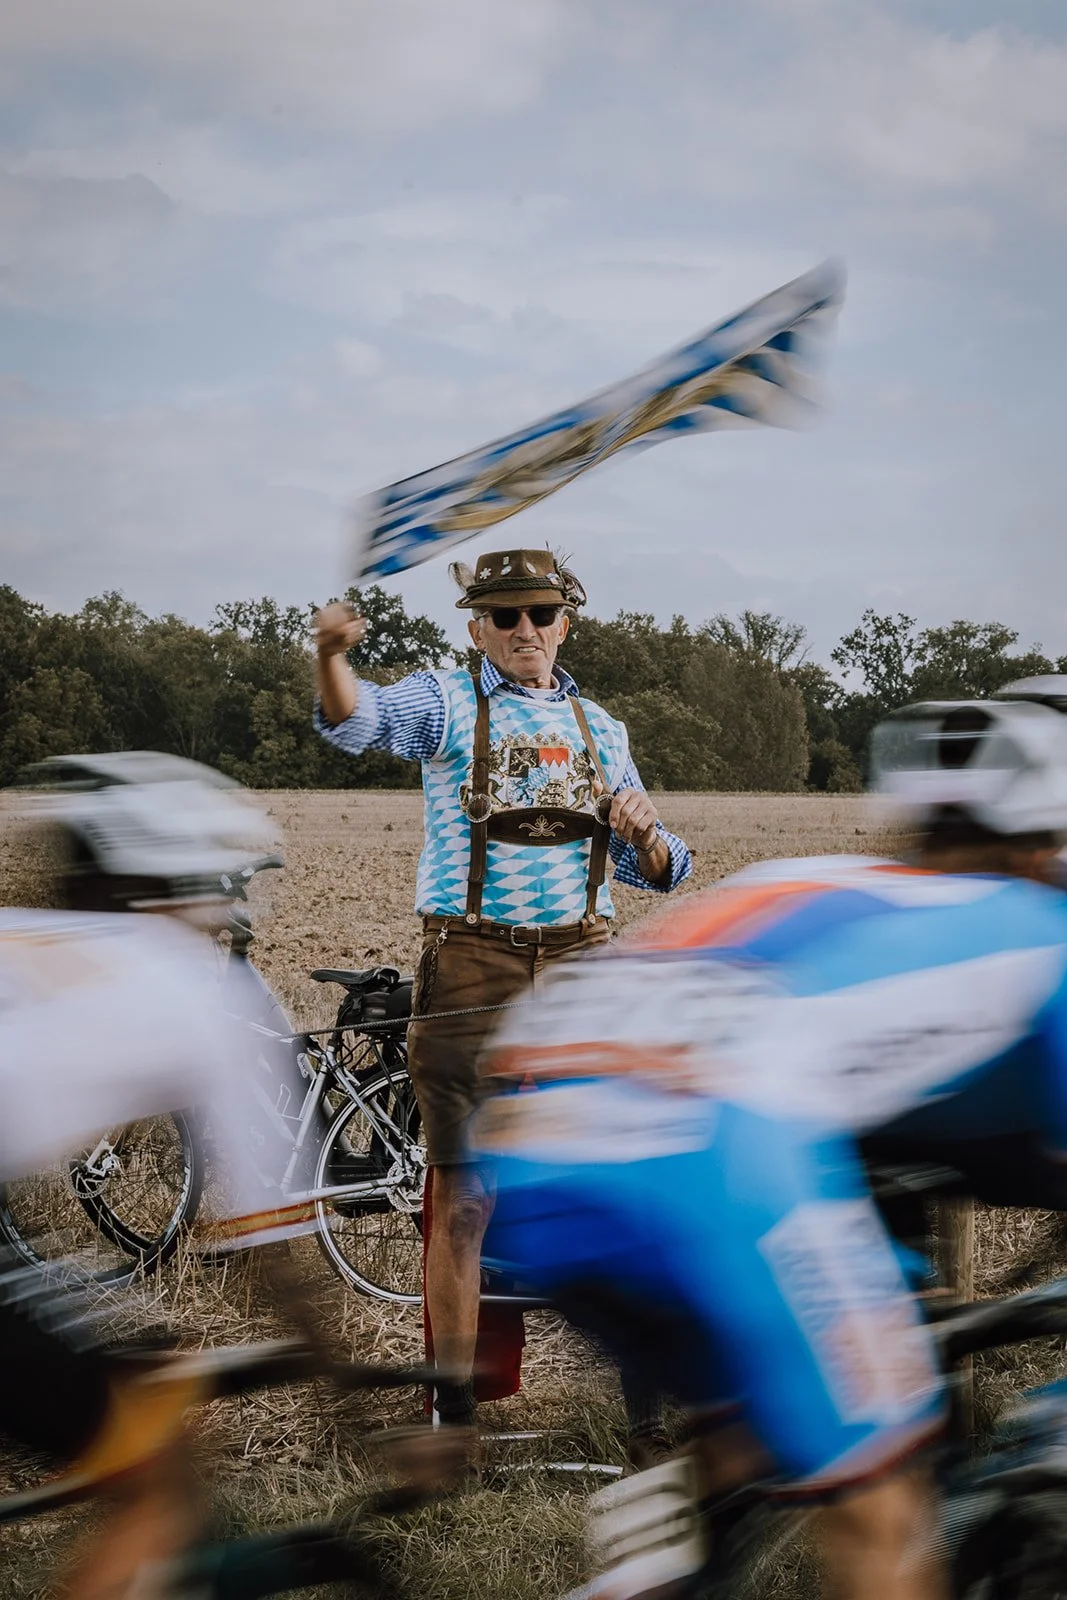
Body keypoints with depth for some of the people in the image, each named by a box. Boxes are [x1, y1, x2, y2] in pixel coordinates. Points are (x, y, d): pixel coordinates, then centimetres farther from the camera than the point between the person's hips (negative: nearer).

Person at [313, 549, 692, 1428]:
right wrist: (333, 655, -41)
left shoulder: (600, 728, 15)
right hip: (472, 969, -3)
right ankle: (455, 1400, 2)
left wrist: (645, 834, -7)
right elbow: (361, 720, -20)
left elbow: (654, 871, 17)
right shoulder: (447, 702, 3)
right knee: (463, 1194, -3)